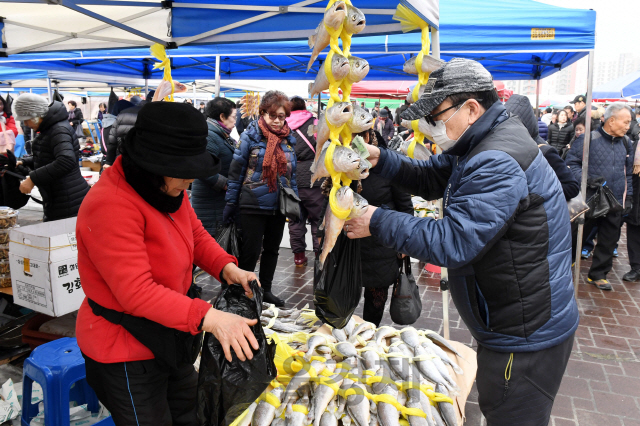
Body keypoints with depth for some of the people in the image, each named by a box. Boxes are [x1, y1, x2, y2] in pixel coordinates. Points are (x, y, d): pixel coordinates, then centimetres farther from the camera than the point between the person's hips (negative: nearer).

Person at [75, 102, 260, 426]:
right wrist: (209, 318, -41)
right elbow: (137, 293, -34)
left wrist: (227, 268, -13)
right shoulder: (110, 206, -31)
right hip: (125, 351, -8)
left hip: (168, 332, 8)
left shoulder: (168, 188, -3)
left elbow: (196, 234, 6)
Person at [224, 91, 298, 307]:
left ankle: (266, 289, 31)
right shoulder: (250, 136, -7)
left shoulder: (288, 139, 6)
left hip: (278, 206, 5)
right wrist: (230, 204, -8)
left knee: (272, 249, 15)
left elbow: (292, 173, 13)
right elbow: (236, 171, -6)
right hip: (253, 205, -5)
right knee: (251, 251, 0)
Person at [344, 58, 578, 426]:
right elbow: (430, 179, 12)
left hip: (527, 337, -10)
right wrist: (380, 159, -3)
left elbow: (452, 243, -31)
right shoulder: (479, 146, 7)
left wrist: (378, 222, -24)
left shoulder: (499, 164, -28)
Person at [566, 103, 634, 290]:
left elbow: (628, 173, 16)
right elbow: (571, 162, -8)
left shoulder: (625, 143, 8)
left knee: (608, 241, 10)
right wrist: (586, 179, -20)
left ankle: (597, 274, 25)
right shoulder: (589, 139, -11)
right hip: (590, 200, -5)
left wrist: (628, 197, 11)